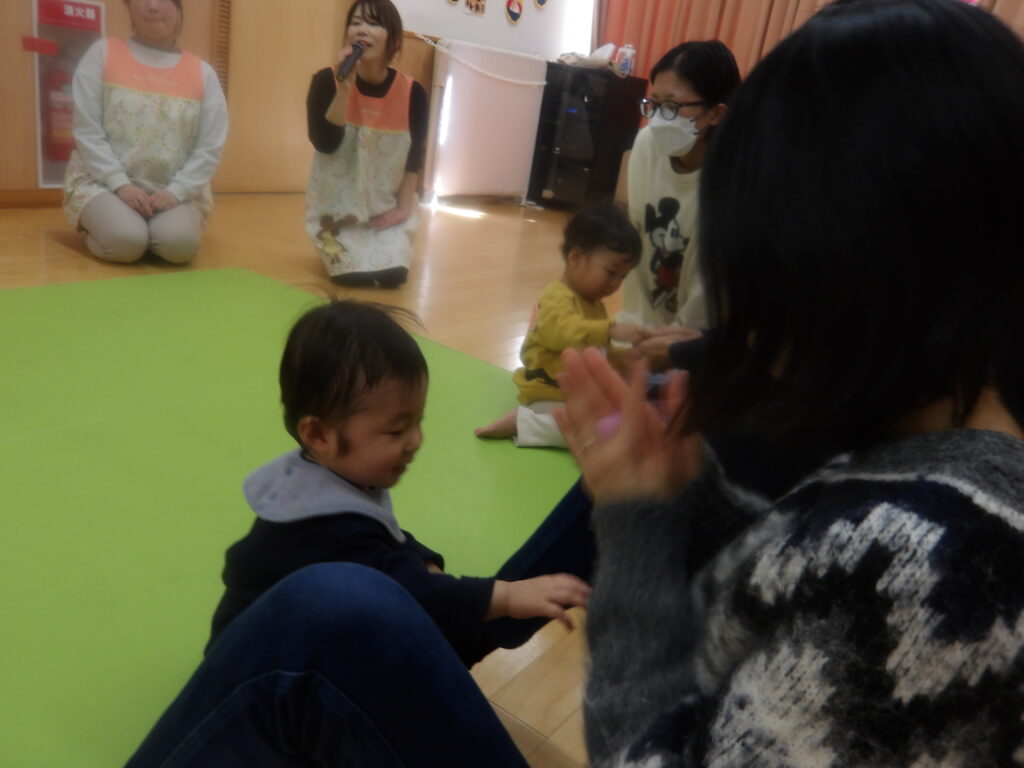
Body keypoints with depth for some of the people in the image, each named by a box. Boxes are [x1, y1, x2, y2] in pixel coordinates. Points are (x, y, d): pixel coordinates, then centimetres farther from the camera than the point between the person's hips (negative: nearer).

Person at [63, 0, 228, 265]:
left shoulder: (203, 73, 2)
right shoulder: (102, 54, 0)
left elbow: (210, 148, -1)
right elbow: (87, 132, -4)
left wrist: (176, 191, -14)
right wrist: (120, 184, -16)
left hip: (174, 190, 1)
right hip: (104, 181, 0)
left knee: (179, 244, -31)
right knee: (125, 242, -29)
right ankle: (98, 225, 7)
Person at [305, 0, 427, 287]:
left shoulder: (412, 92, -6)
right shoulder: (327, 81, -10)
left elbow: (416, 156, 0)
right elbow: (324, 144, -20)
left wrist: (403, 207, -6)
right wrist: (344, 88, -27)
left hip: (386, 209, 1)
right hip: (337, 206, -1)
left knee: (393, 274, -16)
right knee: (354, 273, -18)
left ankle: (385, 243, 20)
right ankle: (340, 247, 18)